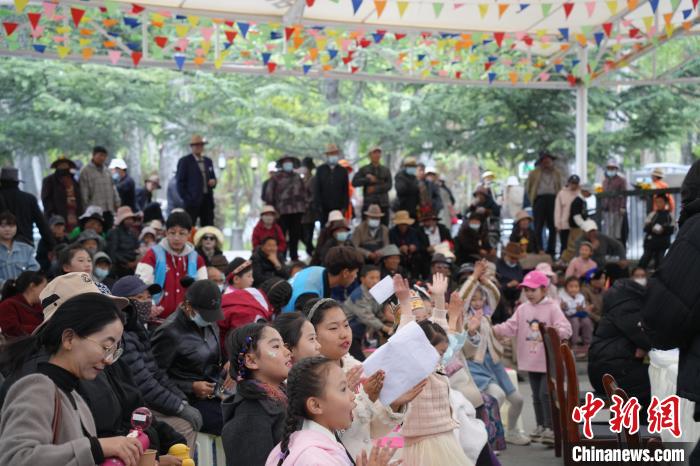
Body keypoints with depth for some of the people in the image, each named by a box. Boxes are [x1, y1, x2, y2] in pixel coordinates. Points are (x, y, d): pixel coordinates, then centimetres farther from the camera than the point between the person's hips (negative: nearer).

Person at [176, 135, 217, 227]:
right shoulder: (185, 161, -1)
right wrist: (186, 198, -11)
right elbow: (180, 182, -3)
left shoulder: (208, 161, 17)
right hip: (192, 201, -6)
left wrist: (213, 181, 1)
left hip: (207, 199, 6)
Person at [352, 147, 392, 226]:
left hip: (383, 204, 2)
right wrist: (368, 180, -9)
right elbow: (354, 182, -2)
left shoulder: (386, 170, 13)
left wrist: (375, 189, -9)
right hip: (368, 204, -2)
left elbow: (389, 185, 1)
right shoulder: (363, 169, 9)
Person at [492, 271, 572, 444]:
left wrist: (554, 332, -37)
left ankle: (550, 428, 2)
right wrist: (493, 329, -17)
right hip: (531, 361, 5)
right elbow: (510, 327, -2)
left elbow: (566, 329, -17)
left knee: (546, 394, -8)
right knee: (536, 395, 15)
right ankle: (540, 426, 27)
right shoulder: (522, 309, 5)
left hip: (549, 361, -5)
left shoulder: (552, 308, -8)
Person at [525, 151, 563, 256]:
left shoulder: (557, 173, 14)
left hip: (552, 199, 3)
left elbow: (559, 188, 21)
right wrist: (533, 199, 6)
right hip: (540, 199, -2)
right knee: (538, 227, -4)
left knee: (553, 227, 3)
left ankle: (550, 251, 10)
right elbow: (528, 188, 12)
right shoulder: (534, 173, 6)